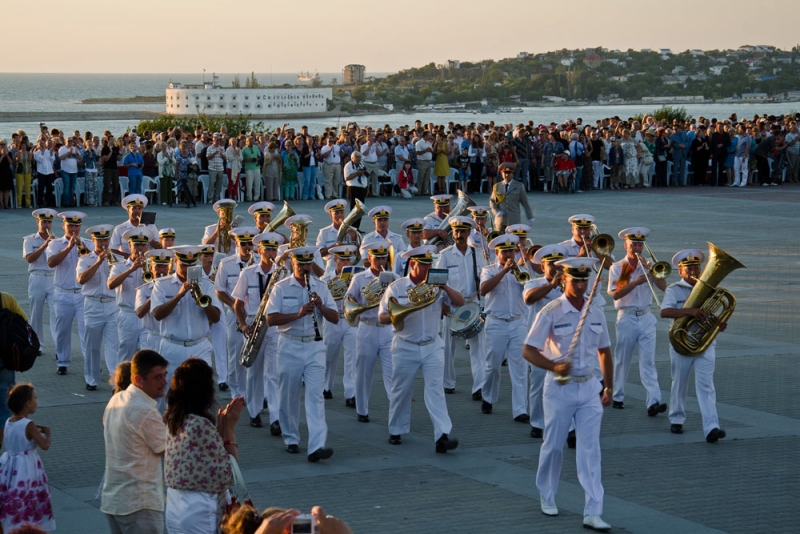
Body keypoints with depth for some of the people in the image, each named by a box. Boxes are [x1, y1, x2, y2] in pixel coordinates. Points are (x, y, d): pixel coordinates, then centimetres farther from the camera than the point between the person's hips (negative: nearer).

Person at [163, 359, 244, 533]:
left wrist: (222, 425, 8)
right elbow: (227, 473, -12)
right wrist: (229, 427, -8)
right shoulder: (201, 425, -20)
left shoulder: (173, 419, 4)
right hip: (199, 511, -9)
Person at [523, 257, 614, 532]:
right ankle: (547, 496, 34)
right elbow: (528, 351, -12)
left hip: (589, 388, 3)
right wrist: (554, 366, -28)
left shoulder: (596, 313, 4)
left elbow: (604, 351, 15)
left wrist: (609, 386, 16)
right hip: (560, 388, -3)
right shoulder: (551, 312, -10)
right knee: (553, 445, 10)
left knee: (590, 450, -3)